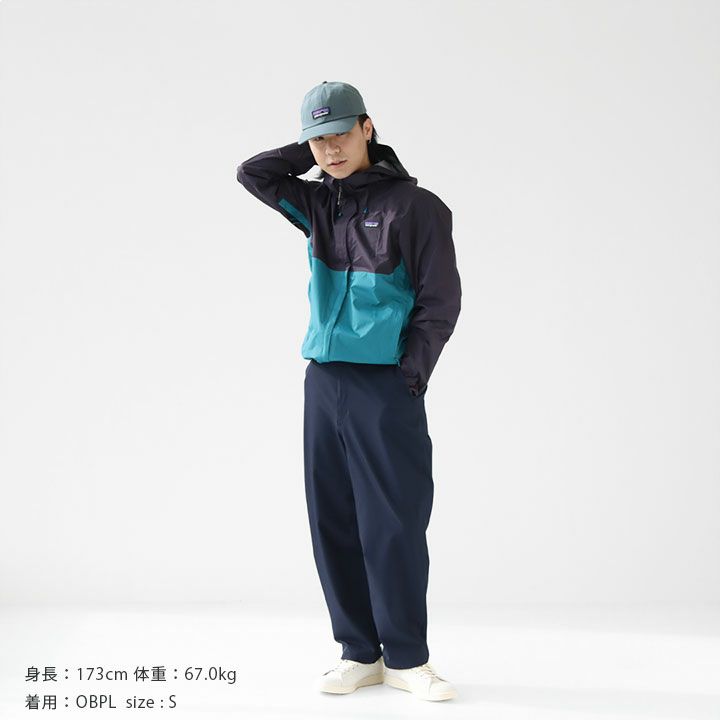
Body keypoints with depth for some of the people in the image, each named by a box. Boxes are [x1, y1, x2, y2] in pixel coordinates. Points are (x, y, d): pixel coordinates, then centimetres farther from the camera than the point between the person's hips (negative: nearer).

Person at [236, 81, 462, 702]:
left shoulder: (414, 206, -4)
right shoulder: (320, 203, 13)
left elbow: (441, 300, -5)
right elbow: (253, 174, 16)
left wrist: (409, 375, -11)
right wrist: (314, 152, 9)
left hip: (385, 387, -6)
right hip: (323, 381, 6)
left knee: (393, 526, -3)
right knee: (334, 524, 7)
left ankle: (406, 658, 10)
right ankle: (360, 653, 18)